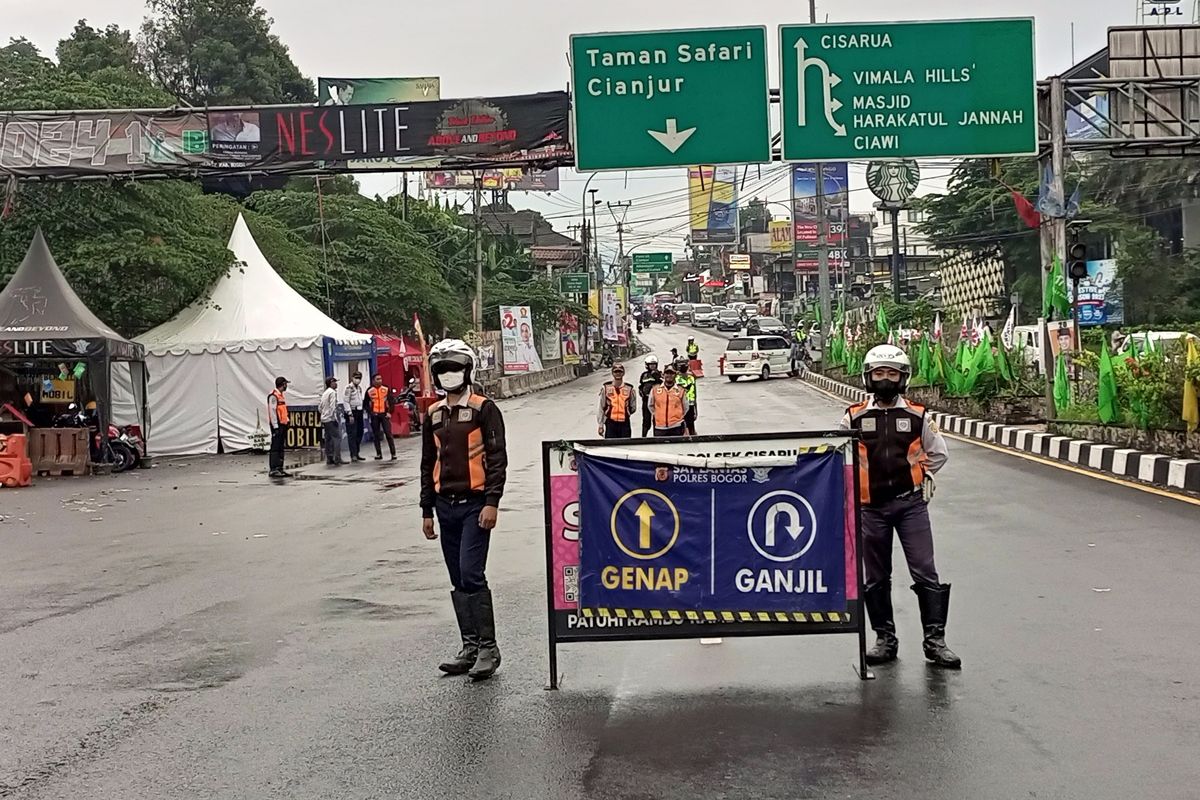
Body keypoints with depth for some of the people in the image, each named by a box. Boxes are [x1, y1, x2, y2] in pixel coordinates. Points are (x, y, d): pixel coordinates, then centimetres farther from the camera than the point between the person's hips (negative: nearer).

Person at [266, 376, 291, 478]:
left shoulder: (281, 396, 17)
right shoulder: (273, 396, -12)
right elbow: (272, 412, -17)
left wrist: (286, 423, 18)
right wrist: (275, 427, -19)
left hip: (283, 425, 10)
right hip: (277, 426, -10)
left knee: (281, 448, 11)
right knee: (275, 448, -9)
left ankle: (280, 469, 16)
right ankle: (273, 470, -9)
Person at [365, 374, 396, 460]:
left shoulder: (386, 389, 3)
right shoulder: (369, 391, 2)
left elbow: (391, 401, 5)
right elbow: (365, 404, 8)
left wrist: (389, 412, -5)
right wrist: (370, 412, -6)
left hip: (384, 414, -1)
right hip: (374, 416, 1)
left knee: (388, 434, -6)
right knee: (376, 435, 6)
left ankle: (393, 453, -5)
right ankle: (378, 454, 13)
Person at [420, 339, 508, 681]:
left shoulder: (484, 409, -5)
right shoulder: (434, 414, 13)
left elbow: (497, 458, -9)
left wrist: (492, 502, -17)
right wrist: (427, 510, 16)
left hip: (475, 505, -6)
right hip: (446, 506, 6)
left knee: (472, 575, -13)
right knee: (458, 581, 9)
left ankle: (488, 648, -4)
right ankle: (470, 646, 17)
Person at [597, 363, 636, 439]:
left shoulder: (629, 389, 3)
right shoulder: (605, 388, 1)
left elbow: (633, 407, 13)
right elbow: (601, 408, 4)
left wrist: (625, 413, -1)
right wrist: (601, 425, 2)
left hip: (625, 423, 1)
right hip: (610, 423, -1)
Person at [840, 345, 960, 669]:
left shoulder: (917, 416, 1)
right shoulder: (854, 418, 0)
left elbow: (938, 454, 14)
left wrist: (920, 477, 8)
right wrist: (856, 484, 7)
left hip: (911, 504, -1)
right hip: (871, 507, 1)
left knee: (925, 573, -5)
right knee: (876, 578, 8)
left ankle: (935, 639, 1)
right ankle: (885, 639, 20)